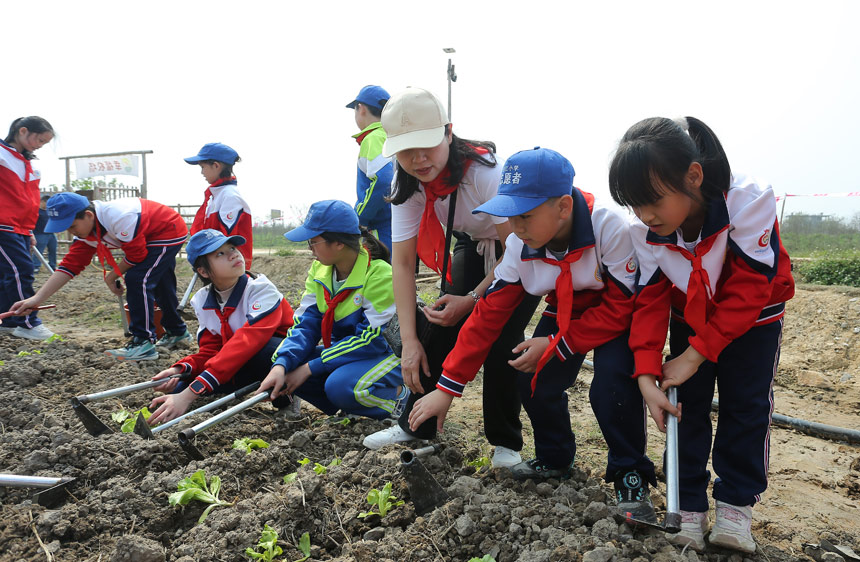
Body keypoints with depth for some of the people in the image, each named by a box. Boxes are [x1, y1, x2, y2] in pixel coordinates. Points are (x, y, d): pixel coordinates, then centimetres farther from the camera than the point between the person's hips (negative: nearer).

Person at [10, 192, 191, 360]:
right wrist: (37, 298, -14)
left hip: (170, 232, -10)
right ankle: (177, 333, 38)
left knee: (137, 280, -19)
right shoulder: (85, 230, -7)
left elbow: (136, 255, -25)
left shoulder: (119, 217, -36)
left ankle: (144, 343, -15)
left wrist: (111, 277, -10)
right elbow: (70, 265, -8)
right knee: (161, 286, 19)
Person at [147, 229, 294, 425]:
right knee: (179, 387, -13)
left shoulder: (260, 289, -23)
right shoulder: (203, 301, -2)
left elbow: (245, 345, -36)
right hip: (246, 367, 6)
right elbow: (210, 351, 0)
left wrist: (189, 395, -43)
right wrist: (180, 369, -25)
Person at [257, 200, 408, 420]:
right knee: (285, 368, -13)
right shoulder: (319, 270, 0)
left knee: (341, 384, -35)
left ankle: (399, 398, -7)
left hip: (384, 355, -7)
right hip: (344, 354, 7)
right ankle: (348, 408, -1)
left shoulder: (379, 275, -23)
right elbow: (306, 325, -4)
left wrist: (311, 368, -24)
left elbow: (371, 340, -24)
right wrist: (281, 365, -24)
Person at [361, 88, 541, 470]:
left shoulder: (485, 172, -35)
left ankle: (506, 442, 3)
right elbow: (403, 262, -16)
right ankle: (415, 427, 9)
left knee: (499, 343, -17)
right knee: (443, 327, -8)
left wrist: (474, 298, -29)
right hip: (474, 247, 5)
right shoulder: (408, 186, -17)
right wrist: (409, 341, -20)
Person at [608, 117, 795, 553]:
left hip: (753, 317, -3)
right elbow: (650, 302, -19)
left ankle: (735, 505, 12)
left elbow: (748, 291, -31)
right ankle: (690, 506, 12)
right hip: (690, 316, 3)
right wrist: (647, 375, -31)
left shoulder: (749, 202, -36)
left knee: (745, 405, -3)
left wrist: (696, 354, -32)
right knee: (684, 405, 0)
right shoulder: (646, 232, -25)